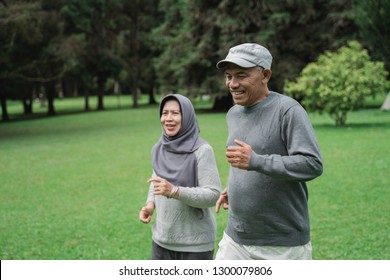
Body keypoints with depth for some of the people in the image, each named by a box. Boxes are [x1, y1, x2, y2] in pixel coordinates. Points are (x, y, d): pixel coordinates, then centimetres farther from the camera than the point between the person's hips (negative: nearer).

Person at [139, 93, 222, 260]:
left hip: (195, 242, -5)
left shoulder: (202, 150, -15)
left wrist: (174, 191, -29)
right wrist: (150, 204, 0)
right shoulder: (158, 149, 2)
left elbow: (213, 195, -18)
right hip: (162, 239, 5)